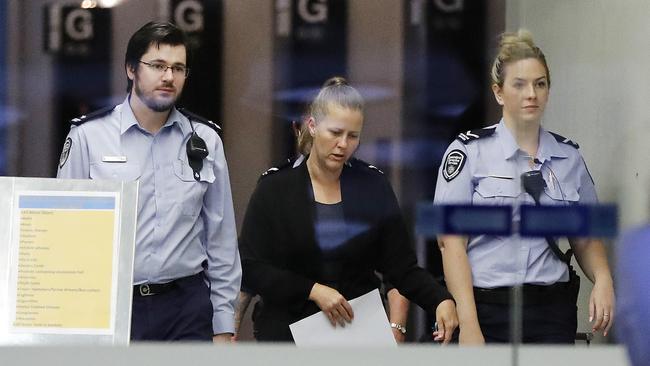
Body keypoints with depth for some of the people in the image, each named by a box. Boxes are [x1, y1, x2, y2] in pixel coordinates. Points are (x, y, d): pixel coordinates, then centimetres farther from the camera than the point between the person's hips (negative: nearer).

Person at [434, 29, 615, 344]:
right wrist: (468, 326, -15)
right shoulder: (469, 152, -2)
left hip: (552, 310, 3)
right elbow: (451, 241, -7)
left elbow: (586, 238, 16)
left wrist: (602, 280, -6)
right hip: (487, 309, -3)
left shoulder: (569, 156, 9)